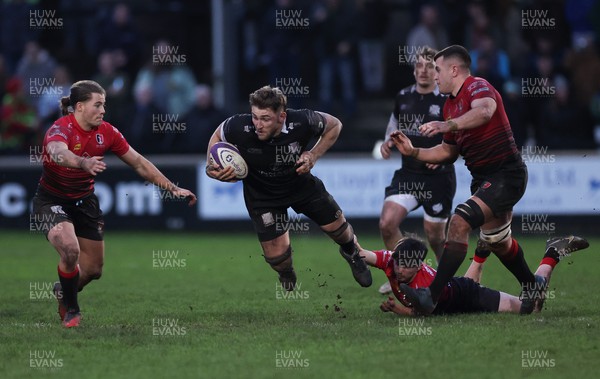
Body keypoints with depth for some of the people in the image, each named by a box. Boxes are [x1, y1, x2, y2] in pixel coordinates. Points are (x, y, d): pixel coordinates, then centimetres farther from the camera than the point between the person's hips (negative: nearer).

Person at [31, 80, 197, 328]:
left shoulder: (107, 133, -8)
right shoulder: (61, 129, -25)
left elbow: (139, 163, 0)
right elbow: (58, 152, -49)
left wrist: (172, 188, -5)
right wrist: (84, 163, -71)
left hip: (84, 202, 6)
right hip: (51, 202, -6)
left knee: (94, 268, 6)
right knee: (70, 249, -30)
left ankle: (63, 291, 40)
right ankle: (71, 310, -6)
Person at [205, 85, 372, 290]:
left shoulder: (301, 122, -33)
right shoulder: (239, 127, -34)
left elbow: (334, 125, -11)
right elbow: (217, 136, -9)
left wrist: (313, 156, -21)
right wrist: (211, 167, -25)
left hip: (300, 182, 1)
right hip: (261, 194, -1)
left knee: (336, 226, 13)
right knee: (277, 255, -7)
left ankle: (351, 252, 54)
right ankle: (287, 277, 35)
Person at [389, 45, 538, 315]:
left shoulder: (477, 87, -13)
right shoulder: (450, 105, 15)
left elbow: (484, 111, -38)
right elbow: (449, 151, 23)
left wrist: (448, 125, -51)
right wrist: (413, 152, 11)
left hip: (506, 174, -11)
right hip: (483, 178, 11)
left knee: (460, 222, -25)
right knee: (496, 241, 24)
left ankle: (432, 297, -30)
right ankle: (532, 286, 48)